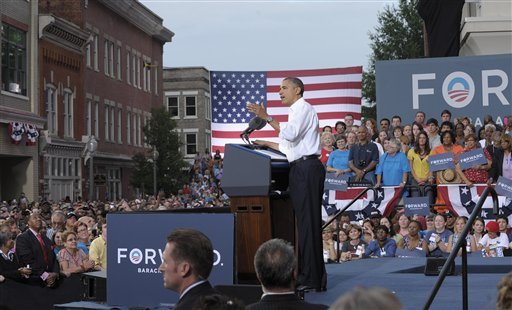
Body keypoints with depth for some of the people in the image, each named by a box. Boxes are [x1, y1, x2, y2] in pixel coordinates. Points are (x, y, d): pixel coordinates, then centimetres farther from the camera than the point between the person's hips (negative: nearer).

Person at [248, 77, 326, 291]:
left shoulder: (303, 108, -5)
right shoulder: (296, 111, 25)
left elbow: (290, 134, -21)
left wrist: (266, 117, -18)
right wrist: (266, 144, 25)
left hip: (307, 167, -10)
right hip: (301, 169, 10)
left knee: (307, 221, -11)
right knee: (304, 221, 9)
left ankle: (312, 277, -10)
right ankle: (312, 275, 13)